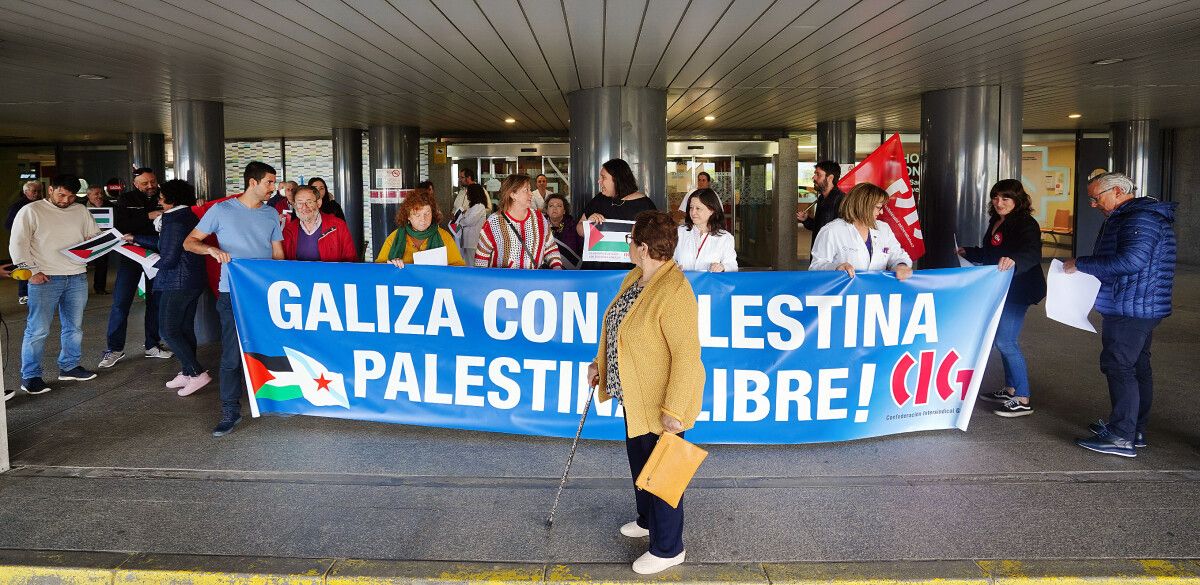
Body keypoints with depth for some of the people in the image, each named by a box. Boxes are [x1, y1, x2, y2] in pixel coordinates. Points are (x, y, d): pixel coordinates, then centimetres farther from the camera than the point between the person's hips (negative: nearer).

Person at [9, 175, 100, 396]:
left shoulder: (81, 211, 11)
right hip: (45, 278, -5)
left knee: (74, 326, 13)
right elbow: (17, 244, -4)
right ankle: (30, 376, 3)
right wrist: (32, 270, -11)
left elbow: (95, 236, 19)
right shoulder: (31, 211, -2)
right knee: (38, 329, -5)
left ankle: (69, 366, 27)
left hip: (77, 277, 5)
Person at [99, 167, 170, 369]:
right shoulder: (126, 200, -3)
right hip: (130, 256, -2)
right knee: (120, 303, -3)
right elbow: (119, 227, -15)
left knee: (155, 302, 8)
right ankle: (114, 348, 6)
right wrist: (148, 217, -23)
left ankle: (152, 346, 19)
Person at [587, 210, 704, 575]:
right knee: (639, 460, 25)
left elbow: (687, 354, -29)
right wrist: (600, 363, 18)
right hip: (634, 395, 10)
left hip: (660, 402, -9)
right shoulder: (634, 278, 3)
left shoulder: (673, 292, -28)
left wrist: (674, 411, -29)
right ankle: (648, 520, 48)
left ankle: (668, 548, 25)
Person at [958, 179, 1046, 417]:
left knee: (1005, 341, -12)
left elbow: (1032, 253, -35)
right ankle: (1010, 390, 27)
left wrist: (1013, 260, -53)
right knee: (1004, 340, 16)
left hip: (1017, 290, -10)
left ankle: (1022, 400, -6)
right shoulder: (997, 222, 13)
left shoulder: (1025, 224, -16)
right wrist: (968, 252, 32)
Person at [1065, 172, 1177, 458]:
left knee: (1118, 365, -10)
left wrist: (1081, 264, -24)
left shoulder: (1141, 219, -18)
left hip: (1130, 308, -11)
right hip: (1140, 308, 11)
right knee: (1138, 367, 16)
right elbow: (1113, 259, 23)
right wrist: (1084, 266, 9)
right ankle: (1135, 430, 26)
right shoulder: (1130, 217, 17)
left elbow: (1131, 260, -30)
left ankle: (1122, 437, -8)